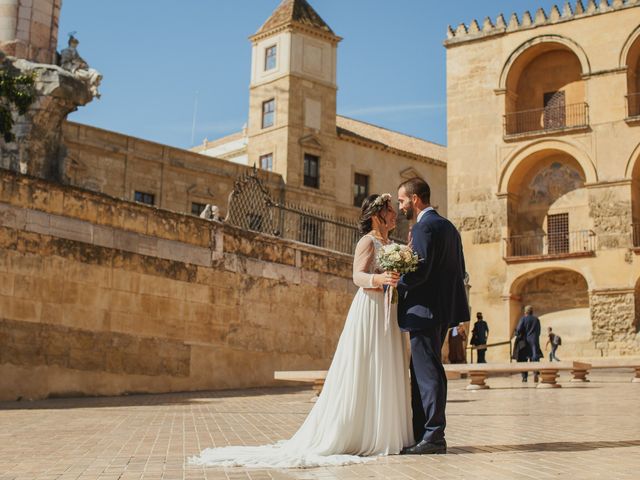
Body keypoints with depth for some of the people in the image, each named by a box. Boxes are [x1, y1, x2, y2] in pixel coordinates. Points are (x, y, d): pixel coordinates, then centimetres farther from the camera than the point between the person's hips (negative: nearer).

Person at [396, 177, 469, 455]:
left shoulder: (424, 226, -13)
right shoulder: (447, 226, 17)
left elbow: (420, 270, -23)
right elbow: (460, 270, 18)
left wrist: (396, 285, -9)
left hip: (425, 310, -10)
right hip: (442, 309, 10)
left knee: (427, 373, -5)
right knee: (422, 372, 13)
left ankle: (433, 437, -1)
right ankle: (420, 432, 17)